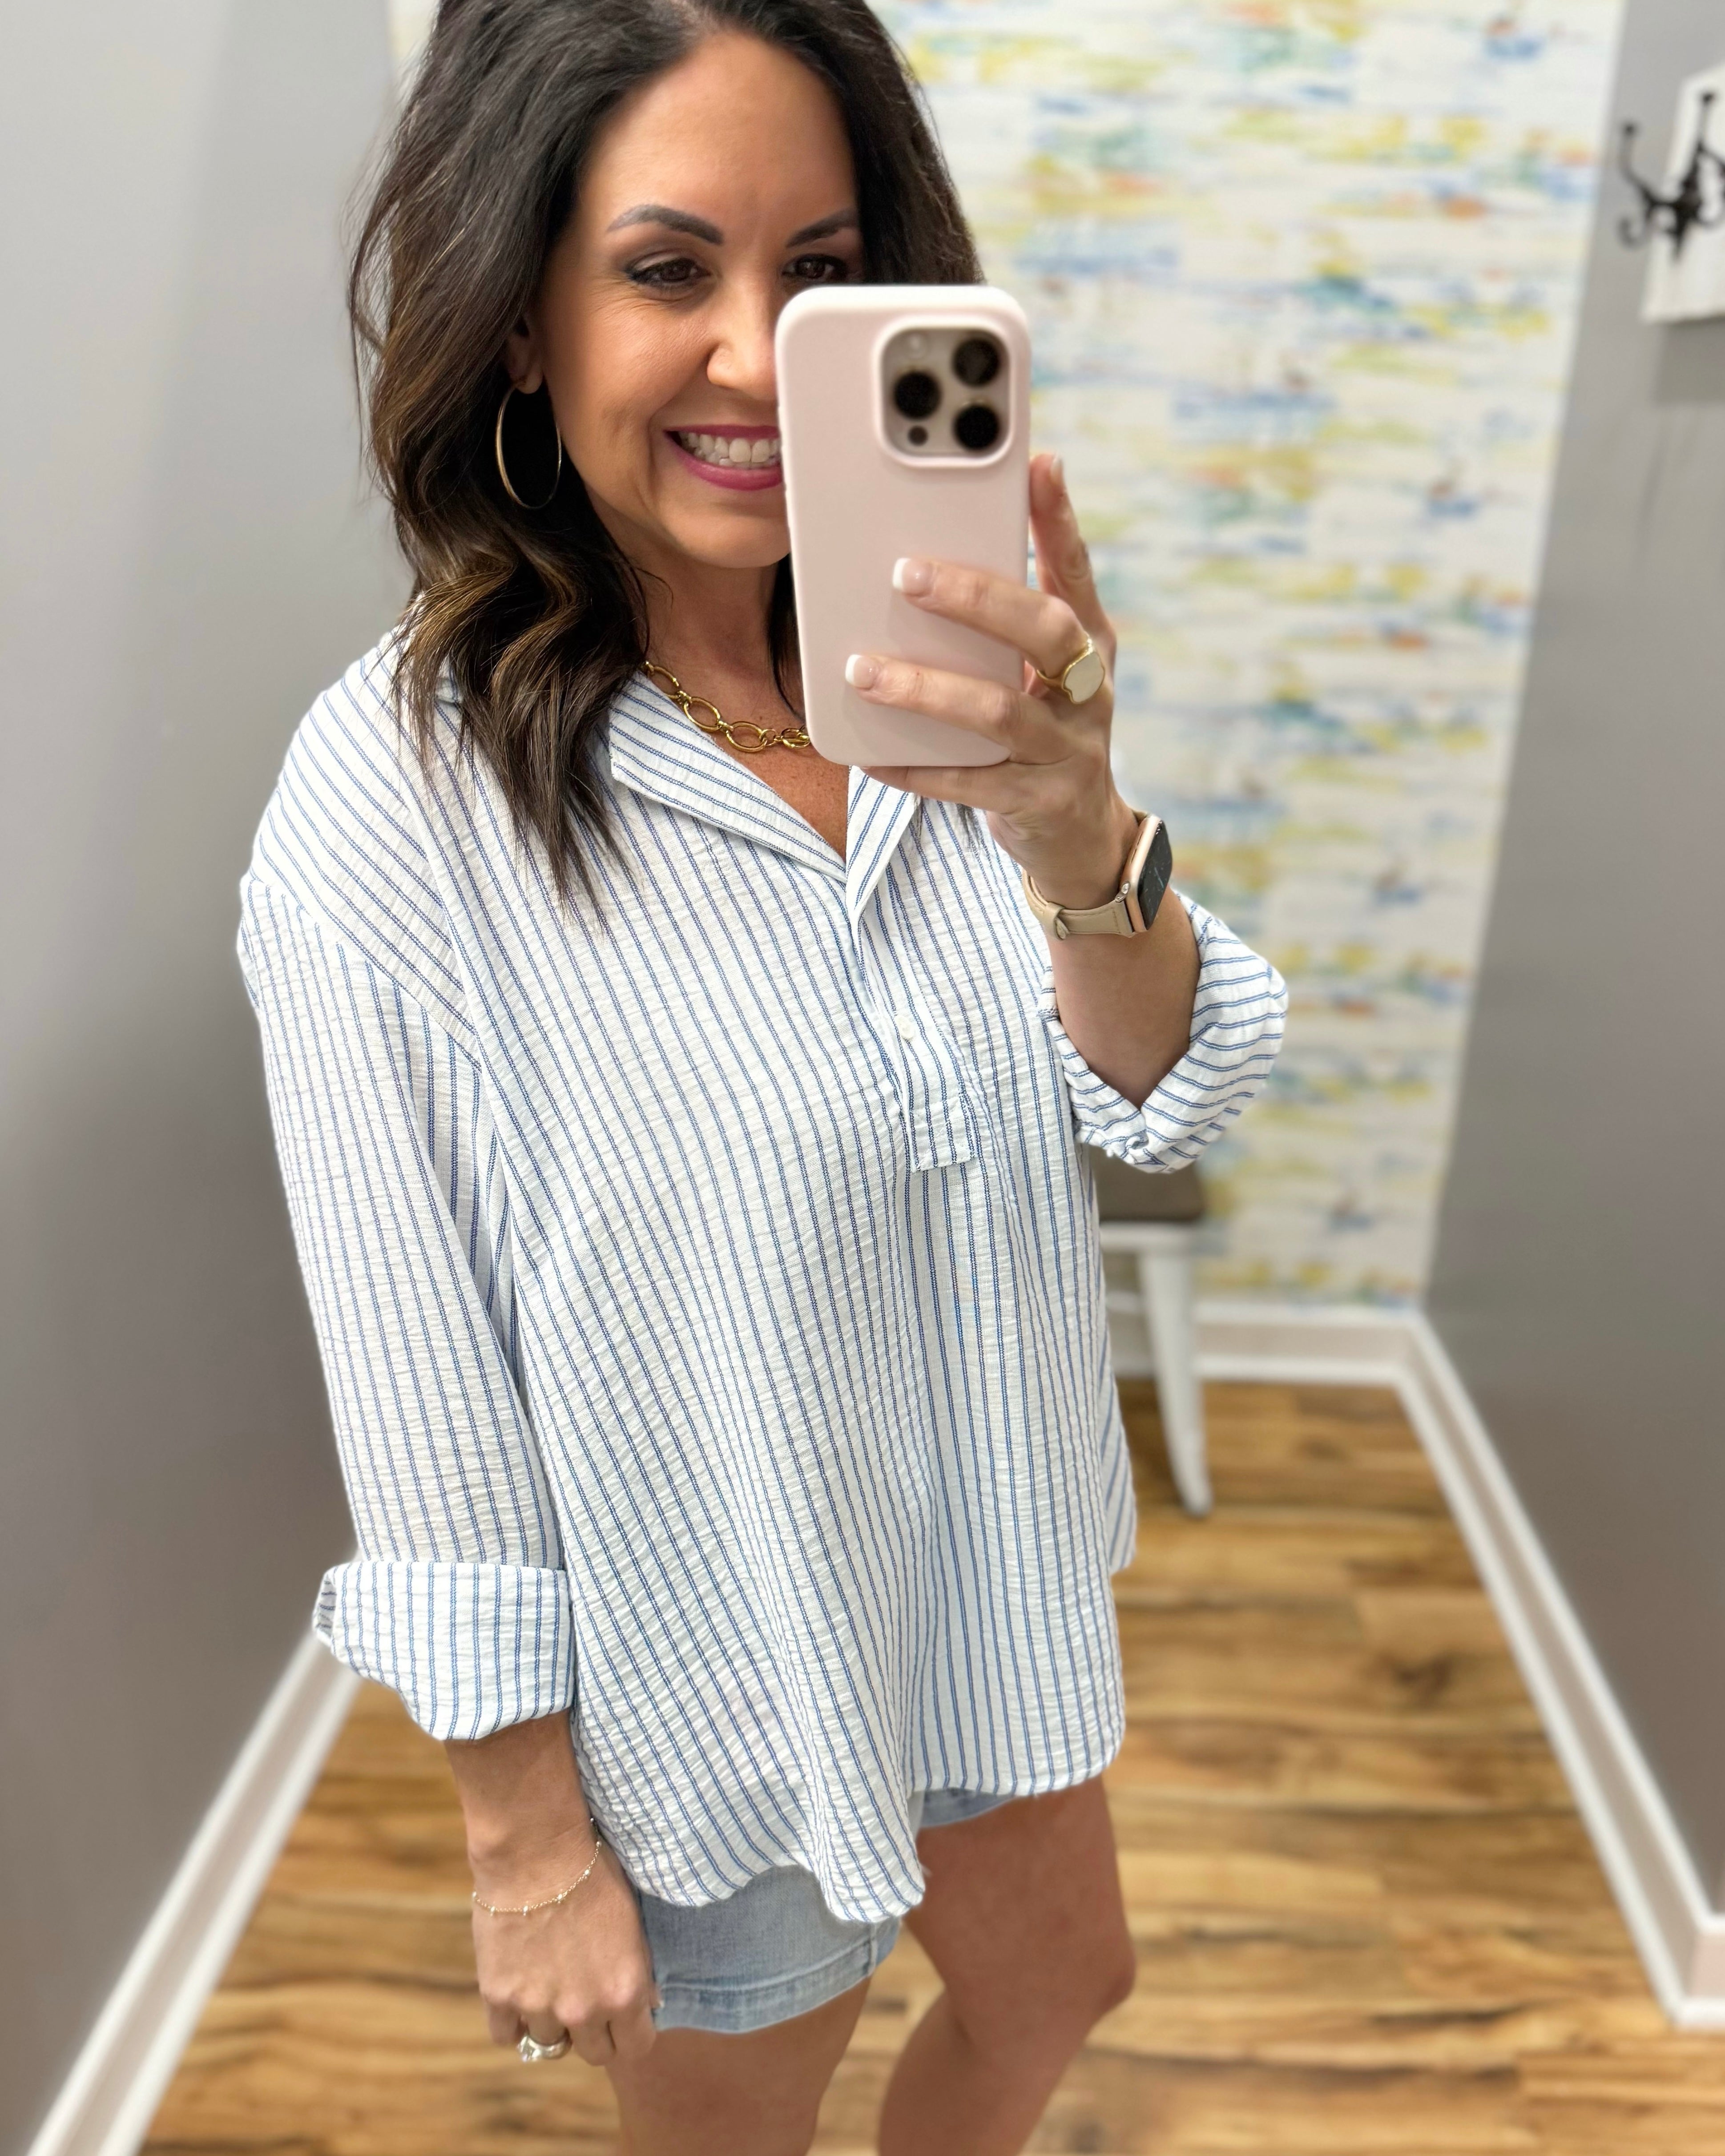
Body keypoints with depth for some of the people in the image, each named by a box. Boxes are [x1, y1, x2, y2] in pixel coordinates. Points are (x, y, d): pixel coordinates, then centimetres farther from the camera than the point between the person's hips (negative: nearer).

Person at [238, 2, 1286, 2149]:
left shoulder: (925, 684, -9)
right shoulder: (396, 801, -25)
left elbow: (1158, 1101, -13)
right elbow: (428, 1404, -19)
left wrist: (1079, 841, -34)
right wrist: (529, 1847, -9)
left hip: (993, 1574, 6)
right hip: (709, 1683, -5)